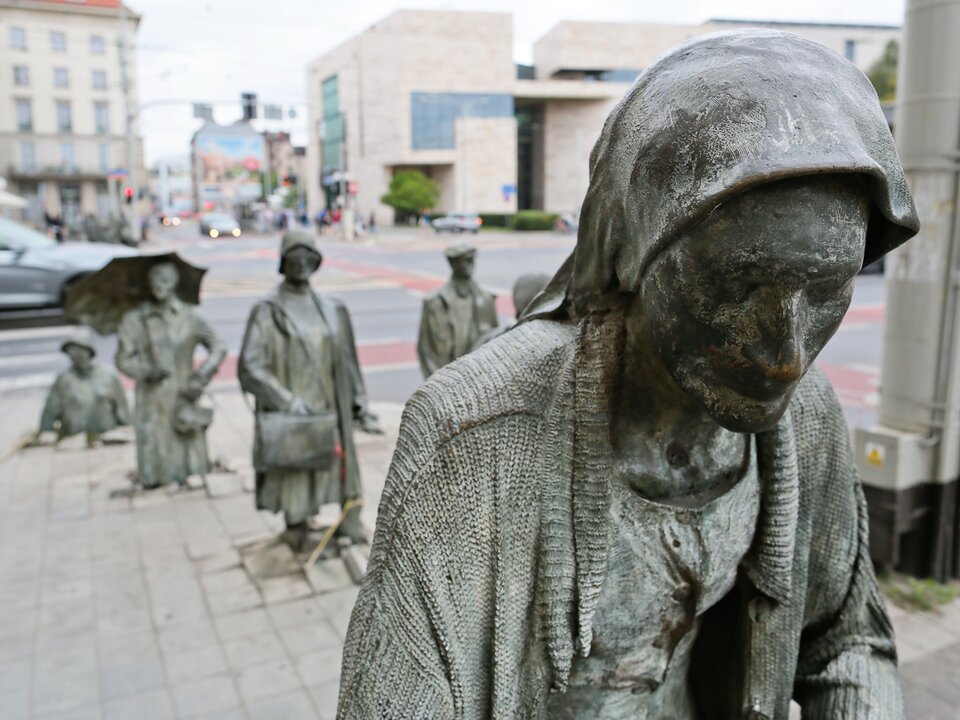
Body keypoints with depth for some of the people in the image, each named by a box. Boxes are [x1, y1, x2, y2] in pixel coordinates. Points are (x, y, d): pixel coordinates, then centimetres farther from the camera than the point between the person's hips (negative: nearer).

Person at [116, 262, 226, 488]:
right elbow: (123, 359, 1)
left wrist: (201, 378, -5)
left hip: (183, 397, 1)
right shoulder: (134, 320, 3)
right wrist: (146, 370, -18)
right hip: (152, 399, 0)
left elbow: (219, 348, 6)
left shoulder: (190, 317, 4)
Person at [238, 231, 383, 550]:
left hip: (330, 413, 4)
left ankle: (349, 528, 22)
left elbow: (347, 363, 14)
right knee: (294, 474, 3)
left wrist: (361, 407, 11)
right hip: (290, 416, -4)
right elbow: (249, 367, -10)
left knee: (340, 469, 6)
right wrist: (287, 400, -18)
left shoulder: (332, 310, 10)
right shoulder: (267, 311, -4)